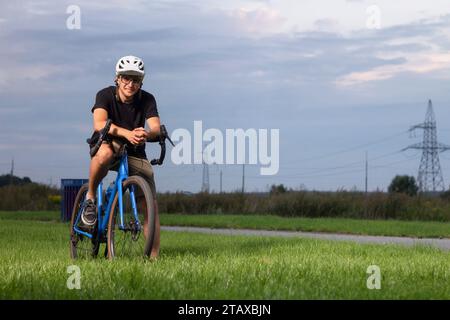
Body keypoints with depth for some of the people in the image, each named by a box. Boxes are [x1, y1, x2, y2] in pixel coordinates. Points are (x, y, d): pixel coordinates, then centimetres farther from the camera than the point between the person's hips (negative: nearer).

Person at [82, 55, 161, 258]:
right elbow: (99, 123, -31)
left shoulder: (147, 100, -9)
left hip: (134, 153, 3)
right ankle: (90, 198, -17)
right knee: (105, 153, -41)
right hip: (108, 144, -3)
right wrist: (127, 133, -48)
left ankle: (154, 255, -3)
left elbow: (156, 127, -23)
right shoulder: (105, 95, -14)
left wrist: (146, 134, -48)